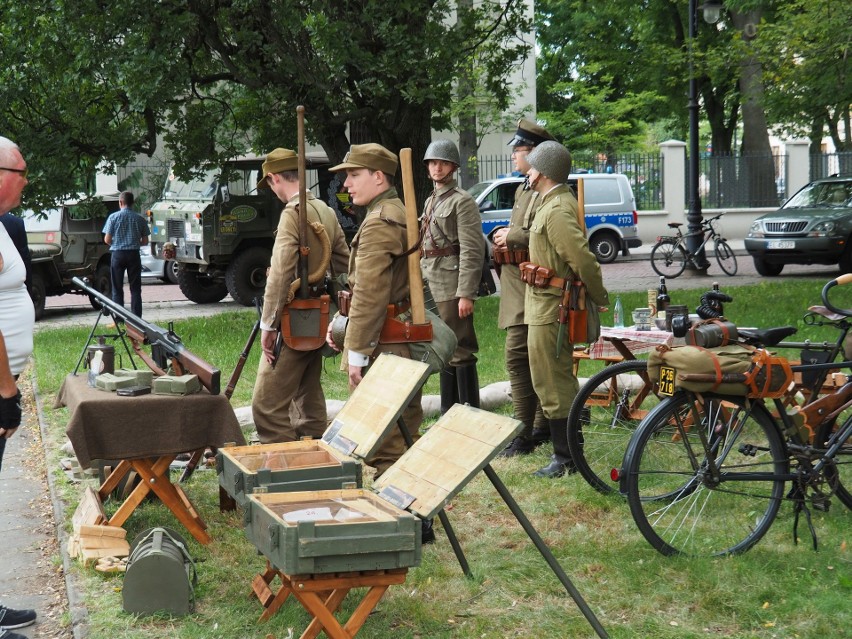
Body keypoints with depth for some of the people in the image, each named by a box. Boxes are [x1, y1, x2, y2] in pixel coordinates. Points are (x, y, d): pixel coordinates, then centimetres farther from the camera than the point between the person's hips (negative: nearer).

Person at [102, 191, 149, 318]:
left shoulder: (113, 217, -4)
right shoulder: (139, 218, 2)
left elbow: (107, 239, -5)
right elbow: (145, 241, 3)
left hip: (118, 254, -1)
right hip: (134, 255, 2)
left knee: (117, 289, 6)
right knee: (135, 289, 7)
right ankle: (136, 319, 5)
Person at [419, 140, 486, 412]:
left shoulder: (463, 201, -8)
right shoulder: (431, 201, 18)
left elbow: (472, 250, -15)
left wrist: (466, 294, -21)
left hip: (452, 287, -9)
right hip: (432, 286, 9)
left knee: (460, 353, -7)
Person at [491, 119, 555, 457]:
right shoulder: (523, 190, 19)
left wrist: (513, 236, -14)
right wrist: (502, 235, 7)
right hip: (516, 285, 10)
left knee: (518, 358, -12)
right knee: (537, 359, 15)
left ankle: (523, 435, -9)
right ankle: (543, 426, 24)